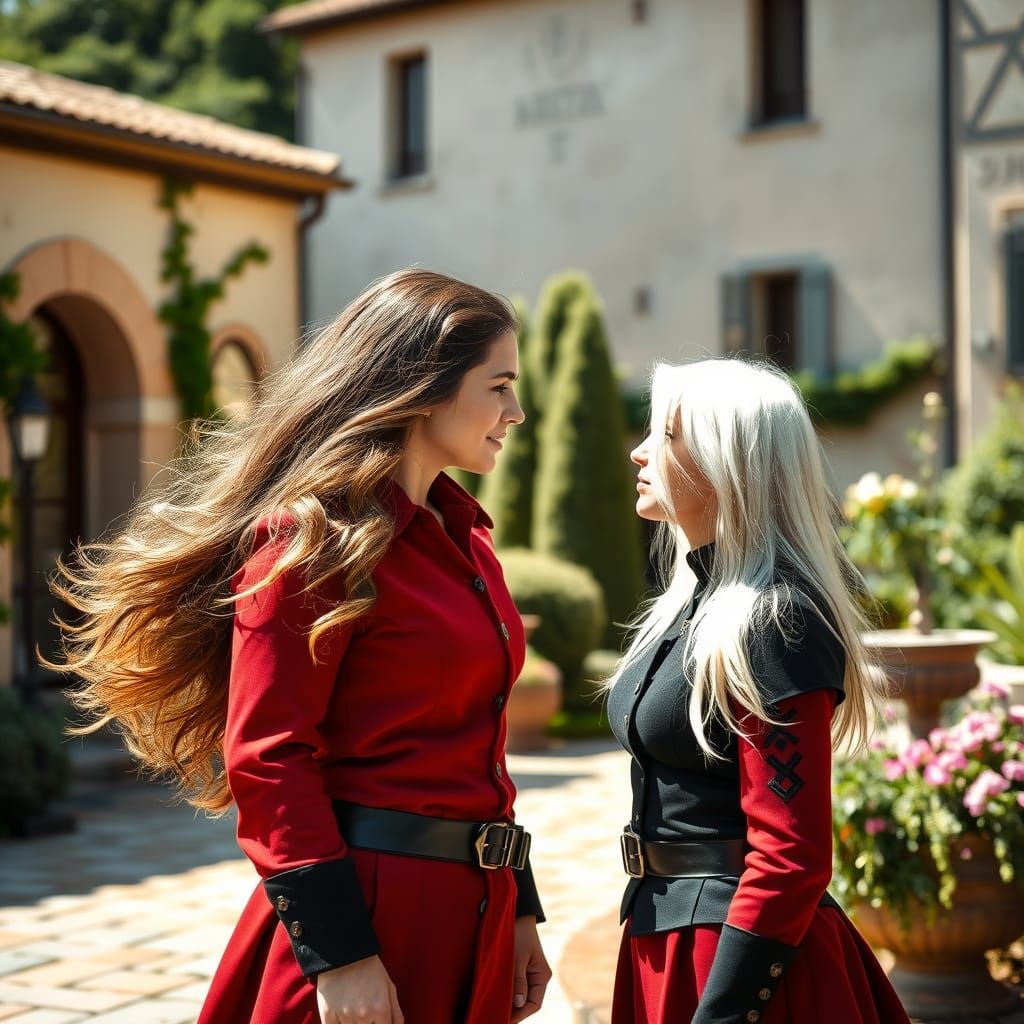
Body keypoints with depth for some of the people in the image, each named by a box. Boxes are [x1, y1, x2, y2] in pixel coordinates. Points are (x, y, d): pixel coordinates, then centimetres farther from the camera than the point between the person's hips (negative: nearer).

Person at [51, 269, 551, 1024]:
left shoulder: (462, 534, 13)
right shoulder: (316, 536, -13)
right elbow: (268, 759, -17)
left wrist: (519, 907, 15)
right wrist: (336, 953, -20)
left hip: (471, 912, 8)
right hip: (372, 908, -8)